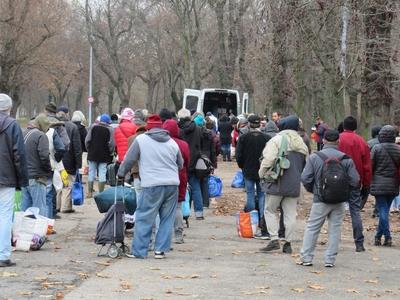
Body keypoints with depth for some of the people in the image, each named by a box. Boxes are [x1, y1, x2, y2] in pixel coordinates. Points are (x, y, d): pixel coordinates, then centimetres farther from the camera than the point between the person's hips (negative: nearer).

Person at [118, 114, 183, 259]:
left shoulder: (141, 139, 2)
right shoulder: (172, 142, 14)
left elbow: (129, 159, 6)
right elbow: (180, 165, 22)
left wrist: (121, 174, 21)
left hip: (152, 185, -4)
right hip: (172, 184, 4)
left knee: (144, 219, 2)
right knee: (167, 219, 11)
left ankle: (139, 251, 1)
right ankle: (160, 250, 9)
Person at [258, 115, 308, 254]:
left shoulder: (276, 140, -9)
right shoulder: (301, 143, 12)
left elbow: (268, 160, -15)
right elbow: (305, 164, 18)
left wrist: (262, 174, 0)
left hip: (277, 183, -5)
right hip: (294, 185, 5)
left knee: (270, 210, 5)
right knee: (290, 213, 7)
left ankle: (274, 240, -5)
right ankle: (288, 242, 8)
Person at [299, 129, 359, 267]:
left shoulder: (314, 157, -6)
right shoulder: (346, 159, -3)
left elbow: (305, 178, -8)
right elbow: (355, 181, -3)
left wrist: (312, 190, 11)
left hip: (320, 200, -1)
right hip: (340, 201, 1)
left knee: (312, 228, 8)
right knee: (335, 229, 9)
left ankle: (306, 257, 6)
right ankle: (330, 259, 9)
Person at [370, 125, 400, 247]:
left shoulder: (377, 148, -9)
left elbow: (371, 165, -6)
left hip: (379, 184, -4)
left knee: (383, 210, -2)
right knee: (385, 210, 13)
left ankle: (387, 236, -10)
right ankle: (378, 236, 19)